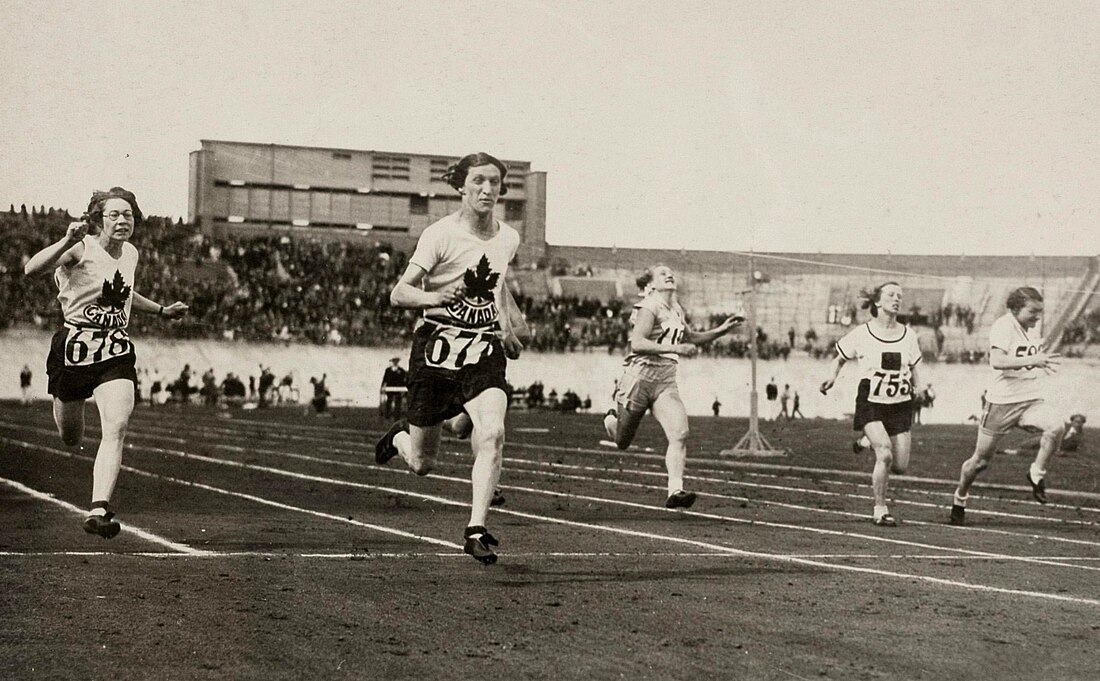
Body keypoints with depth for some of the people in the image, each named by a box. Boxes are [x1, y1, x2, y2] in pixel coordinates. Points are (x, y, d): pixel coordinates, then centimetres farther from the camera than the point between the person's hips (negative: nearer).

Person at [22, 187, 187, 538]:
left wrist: (161, 310, 32)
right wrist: (67, 241, -38)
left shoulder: (130, 254, 9)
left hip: (116, 352, 3)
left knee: (116, 428, -19)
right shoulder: (81, 250, -11)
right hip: (74, 347, -3)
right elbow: (32, 269, -27)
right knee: (70, 437, 13)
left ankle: (98, 510, -24)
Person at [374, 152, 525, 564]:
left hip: (485, 347, 3)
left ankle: (476, 530, -16)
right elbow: (398, 294, -16)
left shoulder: (508, 239, 6)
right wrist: (437, 297, -33)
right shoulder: (441, 234, -11)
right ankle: (401, 438, 42)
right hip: (437, 345, -3)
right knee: (422, 465, 5)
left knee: (492, 433, -23)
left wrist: (509, 322, 16)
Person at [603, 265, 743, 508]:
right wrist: (675, 348, -28)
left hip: (666, 382, 6)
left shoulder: (676, 310, 13)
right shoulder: (649, 307, -10)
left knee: (680, 434, -18)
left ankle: (675, 492, -21)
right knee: (622, 443, 8)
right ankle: (611, 420, 43)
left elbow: (691, 338, 31)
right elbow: (637, 343, -23)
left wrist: (722, 330, 17)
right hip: (639, 378, -6)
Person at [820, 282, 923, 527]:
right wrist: (832, 377, -9)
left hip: (900, 405, 4)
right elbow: (840, 358, 9)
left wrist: (917, 387, 1)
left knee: (900, 466, 0)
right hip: (871, 403, -4)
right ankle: (880, 510, -8)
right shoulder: (861, 334, -5)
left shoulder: (908, 335, 5)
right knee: (885, 455, -23)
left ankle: (870, 443, 35)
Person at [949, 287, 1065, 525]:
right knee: (981, 460, 6)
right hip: (1002, 401, -6)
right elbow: (997, 361, -28)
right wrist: (1032, 360, -33)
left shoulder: (1032, 329, 10)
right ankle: (959, 501, 29)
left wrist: (1042, 363, 8)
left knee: (1057, 426, -26)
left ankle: (1037, 475, -8)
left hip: (1031, 400, 6)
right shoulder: (1003, 326, -13)